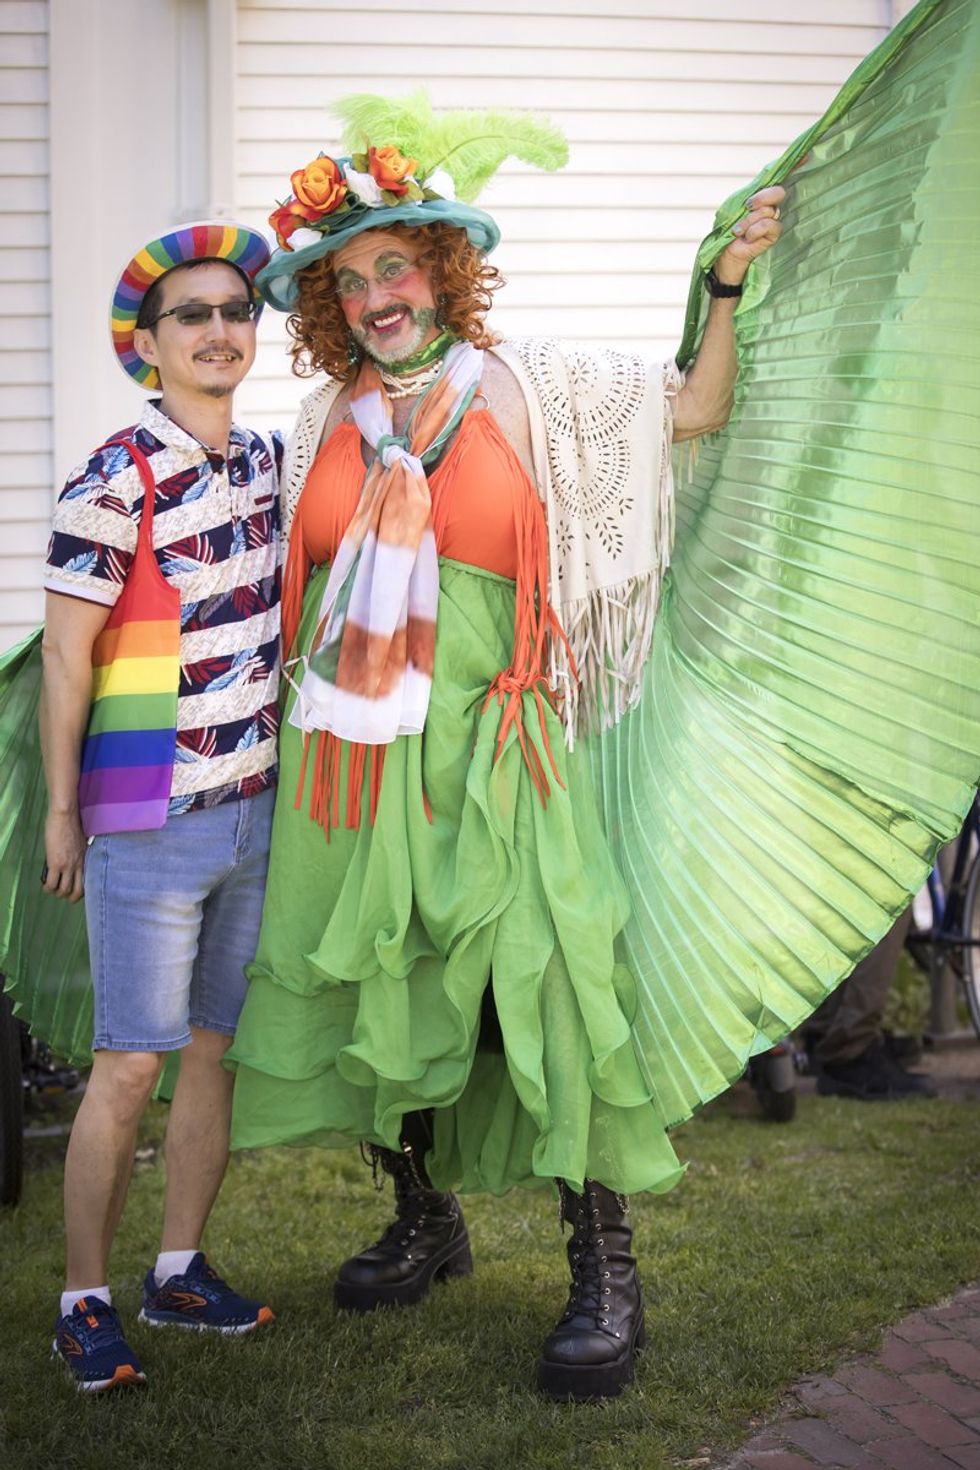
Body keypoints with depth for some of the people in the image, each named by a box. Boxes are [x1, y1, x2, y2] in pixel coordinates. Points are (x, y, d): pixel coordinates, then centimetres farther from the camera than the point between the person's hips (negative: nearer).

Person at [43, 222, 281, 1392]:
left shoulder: (268, 459, 7)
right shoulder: (115, 482, -13)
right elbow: (65, 653, -11)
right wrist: (62, 812, -9)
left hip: (256, 810, 7)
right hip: (149, 822, -6)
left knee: (219, 1048, 12)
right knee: (130, 1065, -2)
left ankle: (178, 1272, 26)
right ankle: (84, 1301, 11)